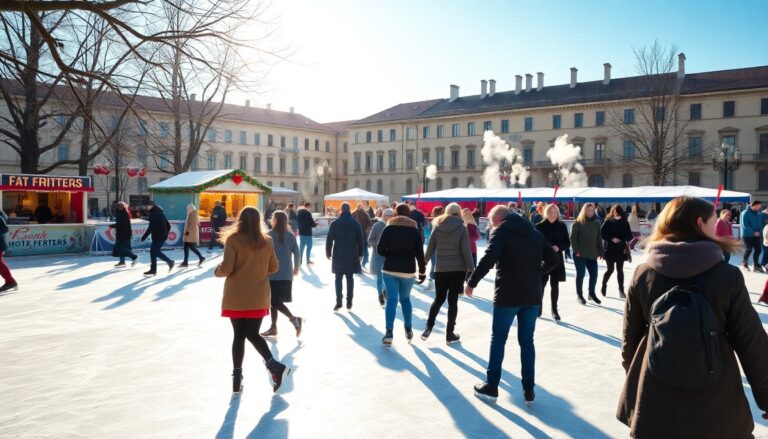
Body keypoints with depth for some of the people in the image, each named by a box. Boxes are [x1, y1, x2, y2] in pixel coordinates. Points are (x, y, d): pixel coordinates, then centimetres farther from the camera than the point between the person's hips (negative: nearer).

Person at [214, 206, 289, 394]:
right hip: (258, 297, 2)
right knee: (253, 334, 10)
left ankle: (237, 379, 11)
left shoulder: (233, 240, -10)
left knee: (239, 336, 7)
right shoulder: (267, 241, 1)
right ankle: (275, 365, -9)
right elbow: (273, 268, 8)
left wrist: (217, 271, 8)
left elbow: (226, 269, -15)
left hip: (236, 297, -2)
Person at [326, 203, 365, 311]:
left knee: (338, 278, 5)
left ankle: (339, 302, 0)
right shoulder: (356, 224, 1)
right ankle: (349, 302, 8)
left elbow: (329, 240, -3)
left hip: (338, 255, -1)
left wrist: (328, 253, 5)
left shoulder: (334, 223, -3)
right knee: (350, 278, 7)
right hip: (352, 255, 1)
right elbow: (360, 240, 3)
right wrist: (360, 254, 11)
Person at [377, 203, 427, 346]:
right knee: (405, 299, 18)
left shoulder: (388, 228, -1)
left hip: (390, 269, -1)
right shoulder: (415, 230, 1)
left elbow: (380, 249, -5)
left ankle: (388, 333, -10)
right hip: (408, 270, 1)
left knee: (391, 300, 0)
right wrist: (422, 271, 6)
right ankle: (408, 330, 21)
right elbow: (419, 253, -2)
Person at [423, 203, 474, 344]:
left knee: (438, 299, 15)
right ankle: (450, 334, 7)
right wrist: (471, 269, -2)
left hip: (440, 269, 2)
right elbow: (466, 251, -8)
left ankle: (428, 327, 3)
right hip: (458, 269, -2)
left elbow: (430, 249, 4)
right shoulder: (462, 228, -5)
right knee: (453, 300, 4)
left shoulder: (437, 228, 2)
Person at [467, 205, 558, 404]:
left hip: (507, 295, -5)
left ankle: (491, 387, 13)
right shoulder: (536, 233, 12)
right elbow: (553, 259, 13)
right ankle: (529, 390, 14)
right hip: (532, 296, 5)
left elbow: (488, 259, -21)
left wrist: (471, 282, -14)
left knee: (498, 340, 8)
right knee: (527, 341, 13)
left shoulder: (501, 232, -6)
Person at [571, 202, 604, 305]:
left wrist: (600, 252, 7)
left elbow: (599, 239, 11)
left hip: (592, 254, 4)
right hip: (580, 254, -4)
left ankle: (592, 293, 22)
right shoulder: (577, 223, -5)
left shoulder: (596, 223, 9)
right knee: (580, 274, 1)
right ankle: (579, 294, 14)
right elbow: (573, 238, -8)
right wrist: (576, 250, -14)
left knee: (594, 274, 3)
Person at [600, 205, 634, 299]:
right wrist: (611, 239, -17)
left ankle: (621, 290, 10)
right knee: (610, 269, 1)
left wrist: (626, 246, -4)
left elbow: (628, 235, 6)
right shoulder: (608, 222, -4)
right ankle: (603, 286, 22)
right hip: (610, 249, -2)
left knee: (620, 270, 5)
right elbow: (602, 233, -7)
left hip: (621, 249, 2)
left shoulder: (625, 223, 3)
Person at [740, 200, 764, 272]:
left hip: (756, 235, 6)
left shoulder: (759, 214, 9)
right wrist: (753, 232, -20)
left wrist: (760, 231, 1)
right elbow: (745, 225, -17)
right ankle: (745, 263, 18)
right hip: (747, 235, -6)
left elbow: (761, 223, 16)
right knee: (749, 249, -2)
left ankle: (756, 265, 12)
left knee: (758, 249, 2)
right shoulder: (745, 213, -11)